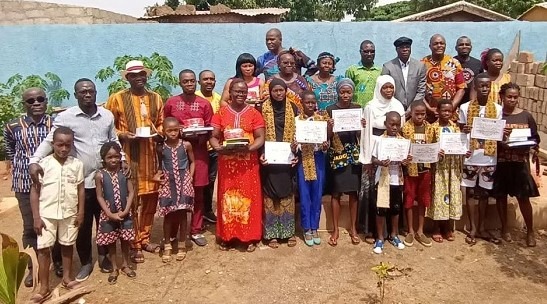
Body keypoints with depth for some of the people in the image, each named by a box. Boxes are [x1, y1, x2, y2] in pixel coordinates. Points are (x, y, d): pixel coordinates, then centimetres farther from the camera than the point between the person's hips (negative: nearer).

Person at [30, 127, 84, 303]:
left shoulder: (77, 164, -3)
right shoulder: (43, 163, -8)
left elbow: (80, 189, 3)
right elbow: (34, 190, -5)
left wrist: (81, 213, 0)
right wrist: (36, 217, -8)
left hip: (70, 214, 2)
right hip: (47, 214, -1)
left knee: (67, 245, 15)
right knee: (43, 248, 2)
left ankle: (67, 278, 33)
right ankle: (44, 288, 13)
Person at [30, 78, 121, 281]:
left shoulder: (107, 115, 4)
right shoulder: (65, 117, -6)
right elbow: (49, 141, -6)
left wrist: (122, 160, 0)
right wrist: (34, 161, -21)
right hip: (80, 180, -2)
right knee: (83, 224, 9)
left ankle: (103, 255, 35)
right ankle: (86, 262, 27)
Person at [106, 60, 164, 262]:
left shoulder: (156, 98, 12)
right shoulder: (117, 99, -1)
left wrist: (159, 134, -2)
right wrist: (123, 135, -15)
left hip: (151, 156, 4)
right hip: (128, 156, -4)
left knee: (150, 198, 9)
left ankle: (144, 239, 25)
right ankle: (133, 245, 10)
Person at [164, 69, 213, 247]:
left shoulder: (205, 104, 5)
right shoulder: (171, 103, 5)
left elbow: (209, 130, 5)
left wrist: (199, 137, -14)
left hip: (198, 151, 1)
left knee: (198, 193, 5)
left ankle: (196, 231, 17)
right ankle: (172, 232, 16)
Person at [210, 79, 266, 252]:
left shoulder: (254, 113, 3)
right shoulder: (221, 113, 6)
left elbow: (260, 138, -2)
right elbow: (213, 136, 5)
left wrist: (248, 148, -20)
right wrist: (217, 147, -16)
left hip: (248, 163, -1)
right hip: (227, 163, 1)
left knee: (248, 198, 2)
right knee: (227, 198, 6)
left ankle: (250, 237, 13)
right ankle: (227, 236, 17)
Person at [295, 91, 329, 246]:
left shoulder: (322, 119, 4)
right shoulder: (296, 120, 0)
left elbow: (327, 140, 4)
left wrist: (326, 146, -17)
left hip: (318, 159, 1)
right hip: (303, 160, -1)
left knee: (317, 195, 7)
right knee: (304, 195, 3)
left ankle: (314, 228, 21)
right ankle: (307, 229, 15)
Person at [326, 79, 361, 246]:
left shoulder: (358, 109, 7)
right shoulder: (330, 109, 0)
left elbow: (360, 135, 7)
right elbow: (328, 136, -2)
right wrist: (330, 126, -21)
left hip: (354, 154, 2)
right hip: (337, 154, -2)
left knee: (353, 192, 6)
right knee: (336, 192, 1)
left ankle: (353, 228, 19)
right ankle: (335, 229, 13)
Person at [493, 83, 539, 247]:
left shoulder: (526, 116, 3)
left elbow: (535, 138, 7)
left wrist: (532, 149, -11)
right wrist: (499, 140, -21)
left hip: (520, 161, 0)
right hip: (500, 161, 0)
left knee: (523, 197, 3)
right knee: (501, 196, 9)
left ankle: (530, 231, 19)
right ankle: (504, 228, 25)